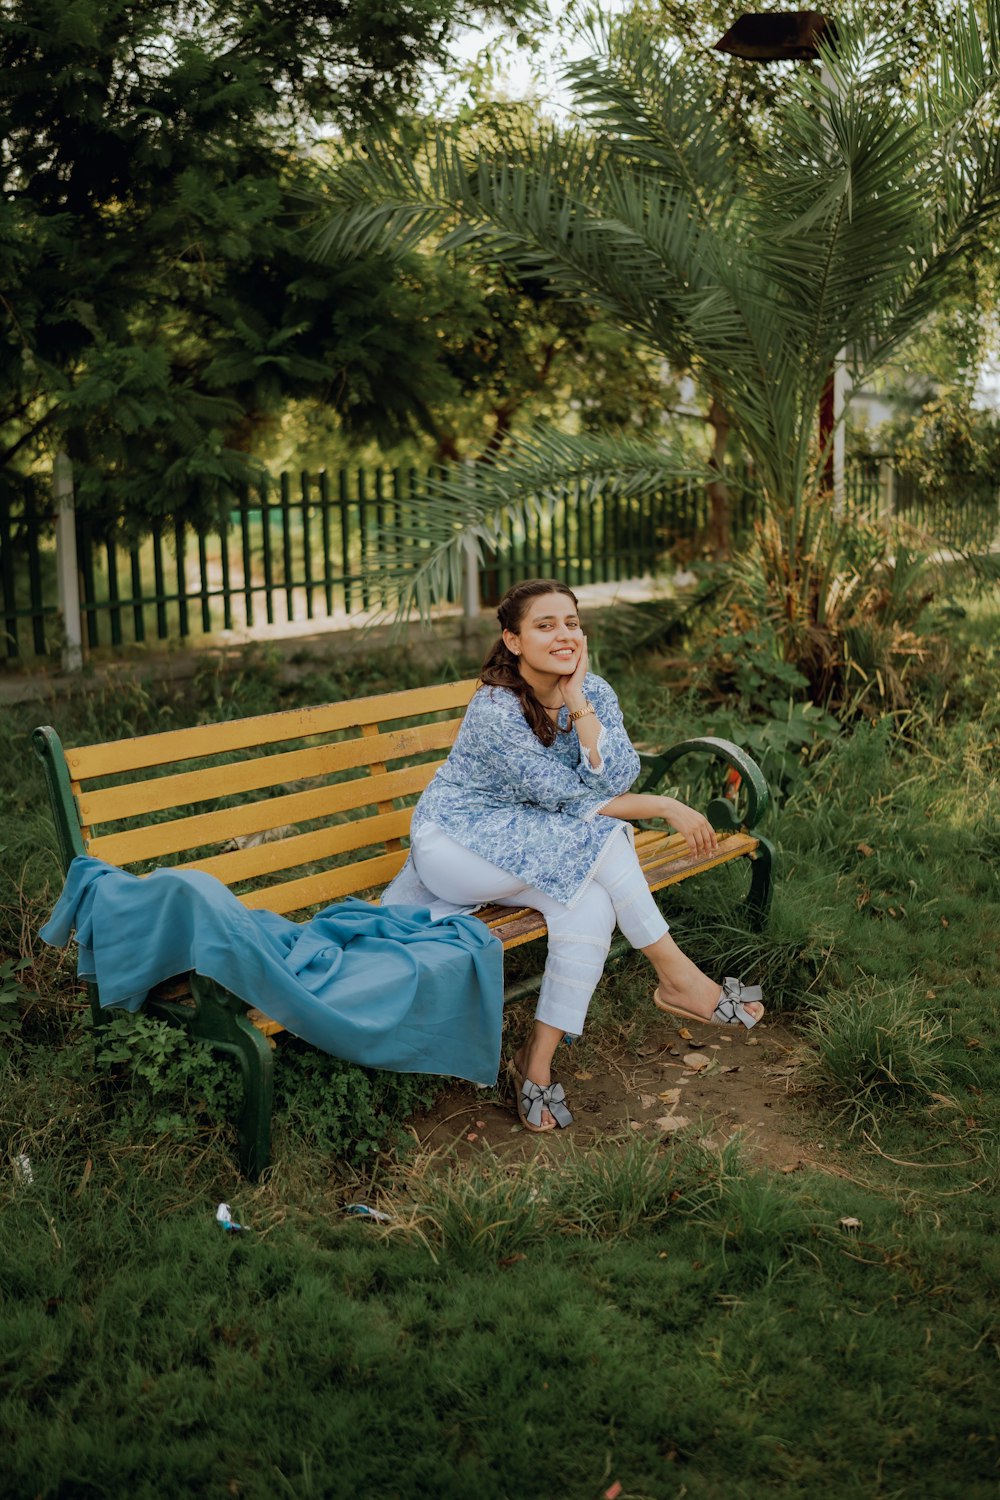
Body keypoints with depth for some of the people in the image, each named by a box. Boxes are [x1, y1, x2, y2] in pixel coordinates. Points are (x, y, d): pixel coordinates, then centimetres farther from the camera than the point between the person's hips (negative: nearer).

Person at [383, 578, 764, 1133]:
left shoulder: (593, 691, -4)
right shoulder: (494, 710, -23)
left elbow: (616, 780, -18)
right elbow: (571, 800, -23)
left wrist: (578, 704, -24)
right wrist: (664, 807, -19)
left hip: (530, 843, 6)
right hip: (455, 843, -6)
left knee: (591, 907, -25)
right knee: (596, 836, -27)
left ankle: (538, 1061, -14)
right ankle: (677, 978, -15)